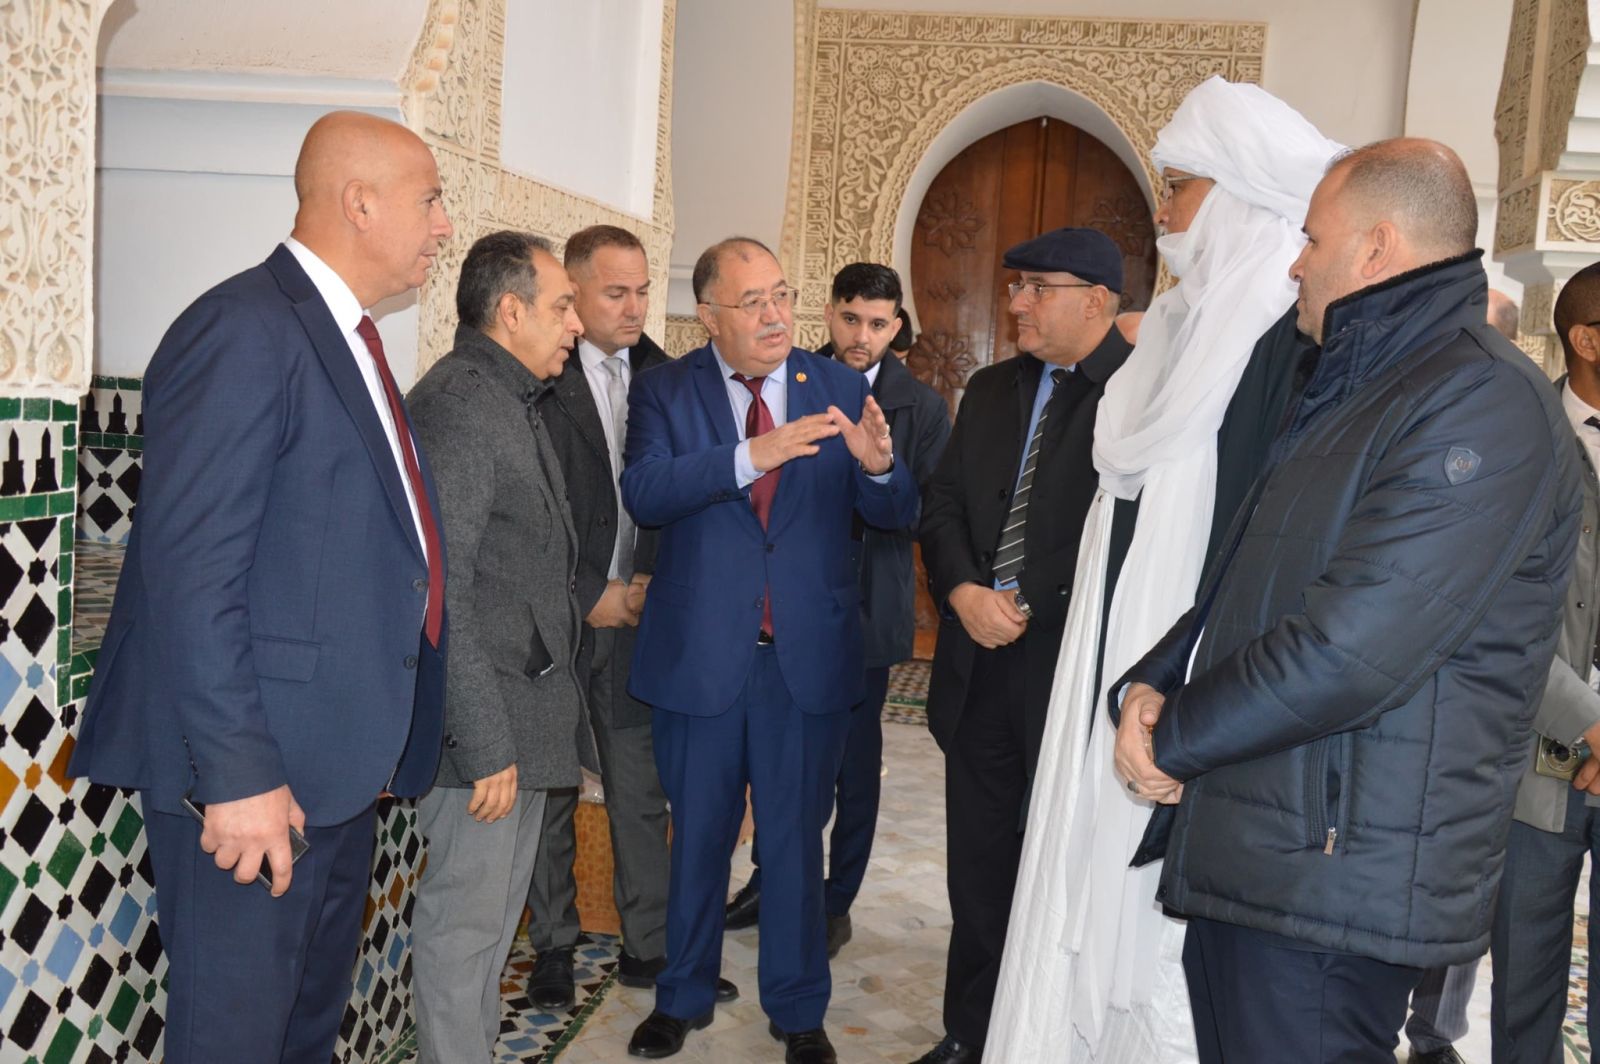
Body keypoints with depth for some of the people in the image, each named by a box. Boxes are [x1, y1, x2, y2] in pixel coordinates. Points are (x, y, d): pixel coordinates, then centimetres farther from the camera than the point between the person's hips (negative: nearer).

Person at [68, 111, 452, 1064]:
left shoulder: (348, 341, 14)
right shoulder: (245, 332, -16)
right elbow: (190, 576, -22)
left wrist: (377, 738, 16)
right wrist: (237, 773, -23)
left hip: (342, 768, 9)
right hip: (256, 776, -9)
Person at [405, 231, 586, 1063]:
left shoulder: (517, 401, 14)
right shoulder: (455, 403, -17)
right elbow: (440, 593, -22)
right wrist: (486, 744, -22)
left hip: (528, 709, 10)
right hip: (484, 719, -10)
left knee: (499, 906, 21)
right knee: (465, 917, 2)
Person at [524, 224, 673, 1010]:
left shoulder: (661, 376, 7)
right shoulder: (536, 378, -8)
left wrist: (653, 580, -3)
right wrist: (591, 595, -9)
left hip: (636, 614, 4)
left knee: (641, 790, 8)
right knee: (549, 790, 8)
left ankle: (647, 943, 20)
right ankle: (552, 946, 22)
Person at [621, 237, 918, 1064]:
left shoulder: (840, 388, 0)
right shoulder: (664, 390, -4)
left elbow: (895, 515, -3)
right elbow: (643, 493, -20)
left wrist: (877, 466, -26)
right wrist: (751, 456, -33)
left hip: (808, 654, 1)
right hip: (700, 655, 0)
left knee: (796, 840, 13)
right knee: (697, 837, 16)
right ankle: (683, 996, 35)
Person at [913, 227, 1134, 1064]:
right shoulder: (990, 390, 12)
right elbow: (942, 503, 11)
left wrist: (1030, 609, -15)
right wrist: (964, 594, -6)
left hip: (1073, 667, -6)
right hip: (980, 662, 6)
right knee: (978, 866, 15)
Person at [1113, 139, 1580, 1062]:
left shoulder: (1483, 399, -16)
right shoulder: (1352, 390, 18)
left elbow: (1350, 650, -23)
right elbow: (1244, 579, 18)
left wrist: (1175, 737, -10)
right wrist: (1151, 683, -1)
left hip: (1336, 881, -9)